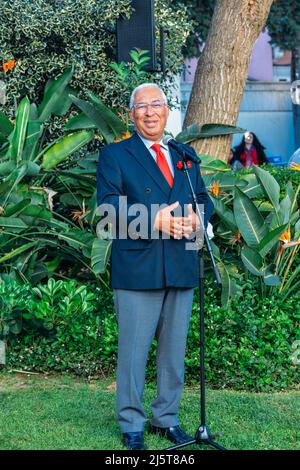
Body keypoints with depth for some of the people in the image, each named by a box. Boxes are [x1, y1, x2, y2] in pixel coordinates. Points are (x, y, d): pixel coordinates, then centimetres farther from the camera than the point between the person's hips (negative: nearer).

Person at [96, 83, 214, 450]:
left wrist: (195, 218, -7)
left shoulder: (185, 156, 18)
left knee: (175, 350, 12)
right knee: (133, 351, 0)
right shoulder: (114, 155, 3)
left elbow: (204, 198, 17)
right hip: (136, 268, -5)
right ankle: (131, 426, 12)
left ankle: (167, 418, 26)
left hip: (182, 269, 5)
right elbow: (107, 204, -9)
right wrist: (154, 219, -21)